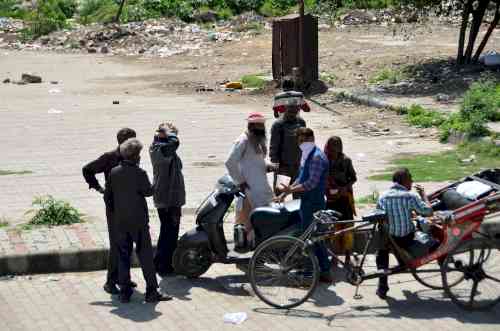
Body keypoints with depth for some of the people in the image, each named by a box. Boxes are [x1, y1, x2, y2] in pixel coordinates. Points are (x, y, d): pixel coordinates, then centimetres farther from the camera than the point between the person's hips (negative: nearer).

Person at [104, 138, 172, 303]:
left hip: (120, 221, 5)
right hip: (138, 221, -4)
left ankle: (124, 293, 11)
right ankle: (151, 292, 3)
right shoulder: (139, 173, -15)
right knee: (145, 256, 2)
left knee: (123, 256, 11)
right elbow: (148, 191, -4)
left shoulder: (114, 172, 0)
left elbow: (107, 196, 6)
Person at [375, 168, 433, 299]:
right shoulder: (411, 196, -13)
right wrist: (423, 195, 4)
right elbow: (428, 211, -10)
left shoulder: (383, 197, -3)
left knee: (381, 251, 33)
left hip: (389, 240, 2)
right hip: (407, 240, -2)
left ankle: (382, 287, 22)